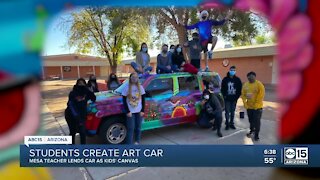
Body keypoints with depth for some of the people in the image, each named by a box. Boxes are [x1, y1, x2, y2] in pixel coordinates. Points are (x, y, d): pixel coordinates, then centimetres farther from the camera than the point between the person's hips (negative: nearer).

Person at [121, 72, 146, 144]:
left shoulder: (140, 87, 2)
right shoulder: (127, 88, -6)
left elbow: (143, 100, 4)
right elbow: (124, 101, -5)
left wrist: (143, 110, -2)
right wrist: (127, 111, -11)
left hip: (139, 111, 3)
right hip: (130, 112, -3)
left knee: (138, 127, 12)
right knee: (131, 128, -1)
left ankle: (137, 142, 28)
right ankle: (129, 144, 7)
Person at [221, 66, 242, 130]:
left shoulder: (237, 79, 1)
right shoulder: (225, 79, 0)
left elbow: (240, 89, 4)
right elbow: (222, 88, 4)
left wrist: (237, 96, -3)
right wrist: (224, 95, -4)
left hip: (234, 99, 1)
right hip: (227, 99, -1)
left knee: (232, 112, 9)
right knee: (227, 112, 1)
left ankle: (231, 123, 21)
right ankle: (227, 124, 12)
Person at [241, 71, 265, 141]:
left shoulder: (259, 84, -13)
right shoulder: (245, 85, 1)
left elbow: (261, 96, -16)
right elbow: (243, 95, 4)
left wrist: (256, 105, -18)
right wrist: (245, 103, -5)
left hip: (257, 107, -4)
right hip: (249, 106, 5)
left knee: (257, 121, 0)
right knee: (251, 120, 19)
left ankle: (256, 134, 12)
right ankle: (252, 130, 41)